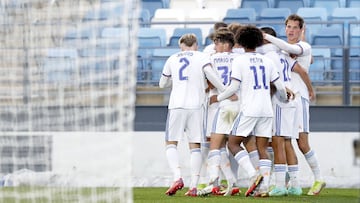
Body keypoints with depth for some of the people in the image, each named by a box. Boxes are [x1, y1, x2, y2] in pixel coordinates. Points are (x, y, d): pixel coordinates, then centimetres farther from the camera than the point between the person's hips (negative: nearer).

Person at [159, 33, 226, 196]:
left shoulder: (172, 59, 15)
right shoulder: (201, 57, 8)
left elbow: (162, 84, 25)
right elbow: (210, 74, -11)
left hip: (176, 105, 0)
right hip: (196, 105, 0)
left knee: (171, 143, 9)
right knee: (195, 146, 4)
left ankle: (177, 177, -14)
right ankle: (193, 186, -3)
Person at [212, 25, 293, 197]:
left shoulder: (239, 60, -3)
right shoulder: (267, 61, 10)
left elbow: (234, 87, -9)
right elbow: (280, 87, 10)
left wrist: (218, 98, 6)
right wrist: (285, 99, 31)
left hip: (248, 110, -5)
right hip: (267, 111, 5)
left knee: (233, 143, 4)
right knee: (262, 149, 6)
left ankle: (253, 174, -15)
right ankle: (264, 186, -5)